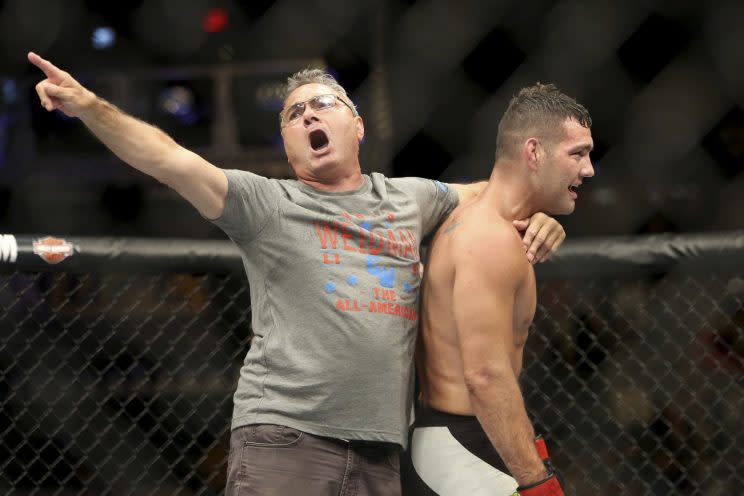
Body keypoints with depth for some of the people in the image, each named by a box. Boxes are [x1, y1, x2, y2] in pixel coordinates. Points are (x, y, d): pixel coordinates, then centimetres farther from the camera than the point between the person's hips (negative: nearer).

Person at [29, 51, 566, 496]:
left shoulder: (410, 199, 17)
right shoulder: (266, 204, 2)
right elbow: (169, 160, -10)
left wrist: (536, 213, 10)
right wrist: (90, 106, -24)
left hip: (379, 450, 4)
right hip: (285, 437, -4)